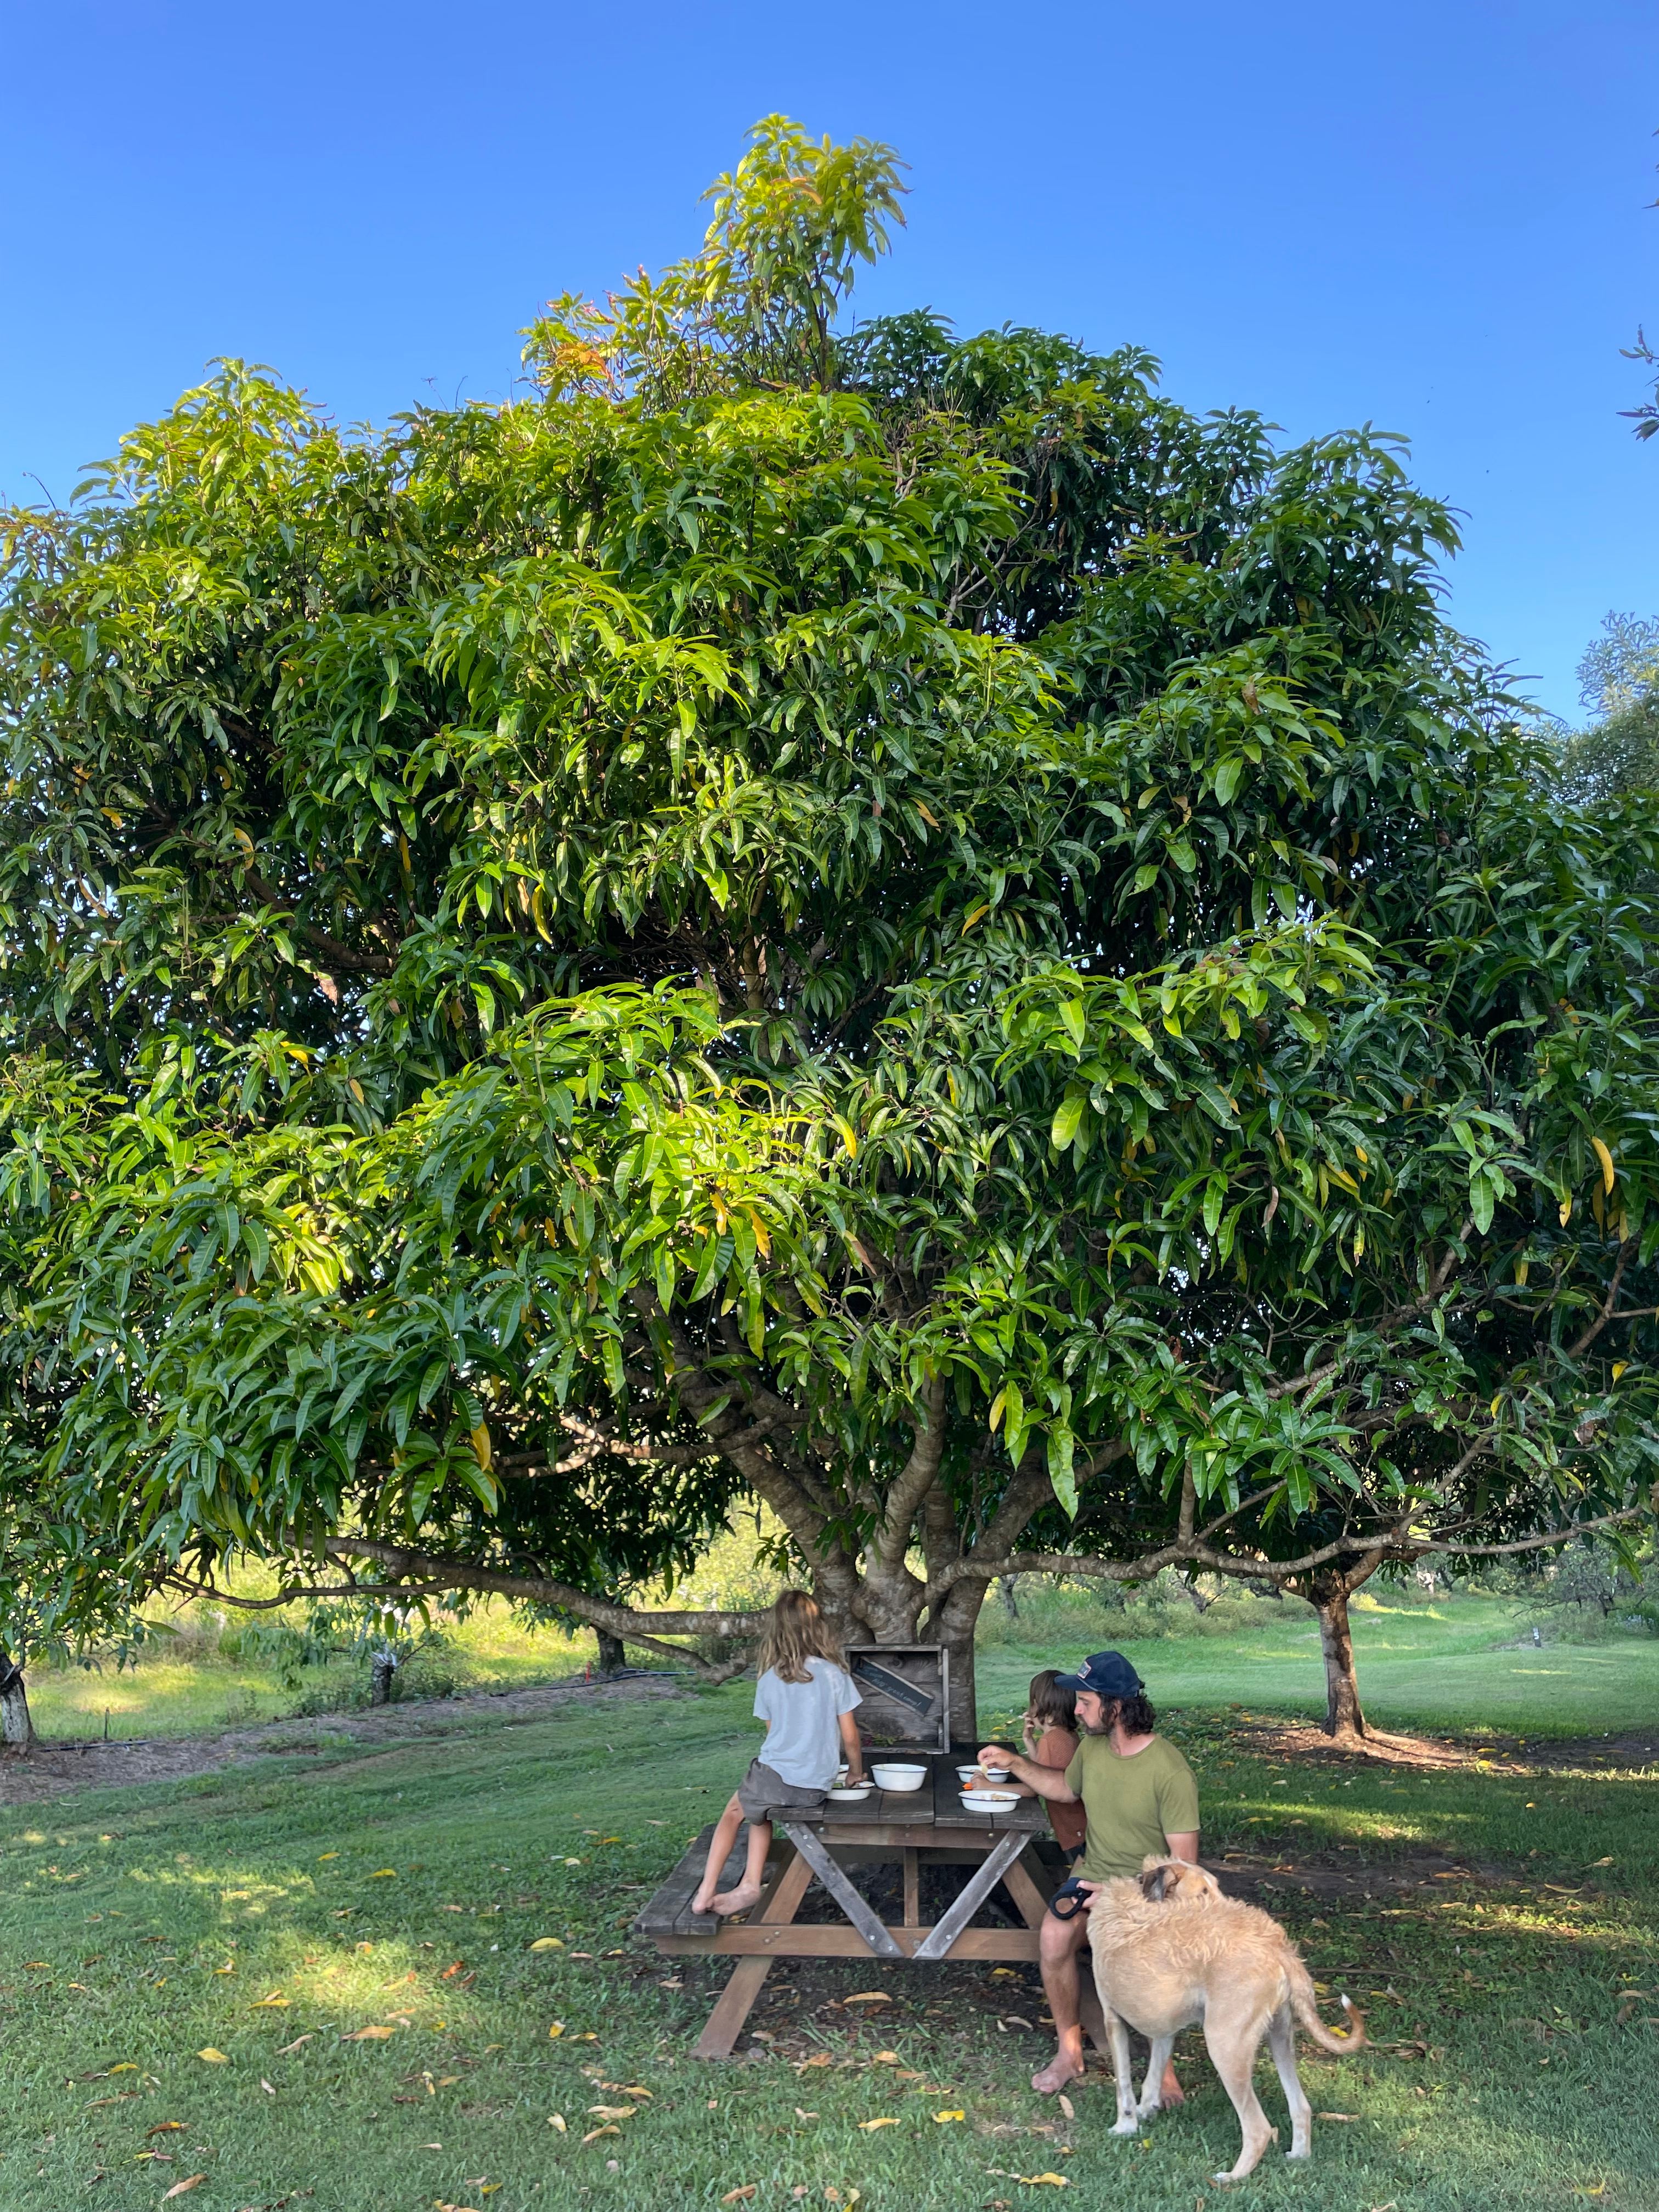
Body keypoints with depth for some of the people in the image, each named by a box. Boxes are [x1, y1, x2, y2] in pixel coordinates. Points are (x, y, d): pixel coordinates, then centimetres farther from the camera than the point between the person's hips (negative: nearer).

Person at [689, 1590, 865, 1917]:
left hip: (774, 1778, -1)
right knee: (760, 1811, 31)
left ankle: (706, 1891, 21)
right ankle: (751, 1884, 17)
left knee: (734, 1813, 28)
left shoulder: (770, 1679, -1)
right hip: (815, 1790, 2)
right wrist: (856, 1772, 17)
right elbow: (849, 1736, 0)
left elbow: (774, 1733, 10)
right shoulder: (835, 1674, -4)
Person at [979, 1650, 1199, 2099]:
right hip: (1093, 1875, 5)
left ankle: (1163, 2065, -4)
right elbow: (1067, 1789, 23)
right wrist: (1014, 1762, 10)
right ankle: (1069, 2049, -1)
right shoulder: (1092, 1746, 0)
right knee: (1054, 1937, -23)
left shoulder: (1170, 1771, -19)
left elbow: (1183, 1864, -16)